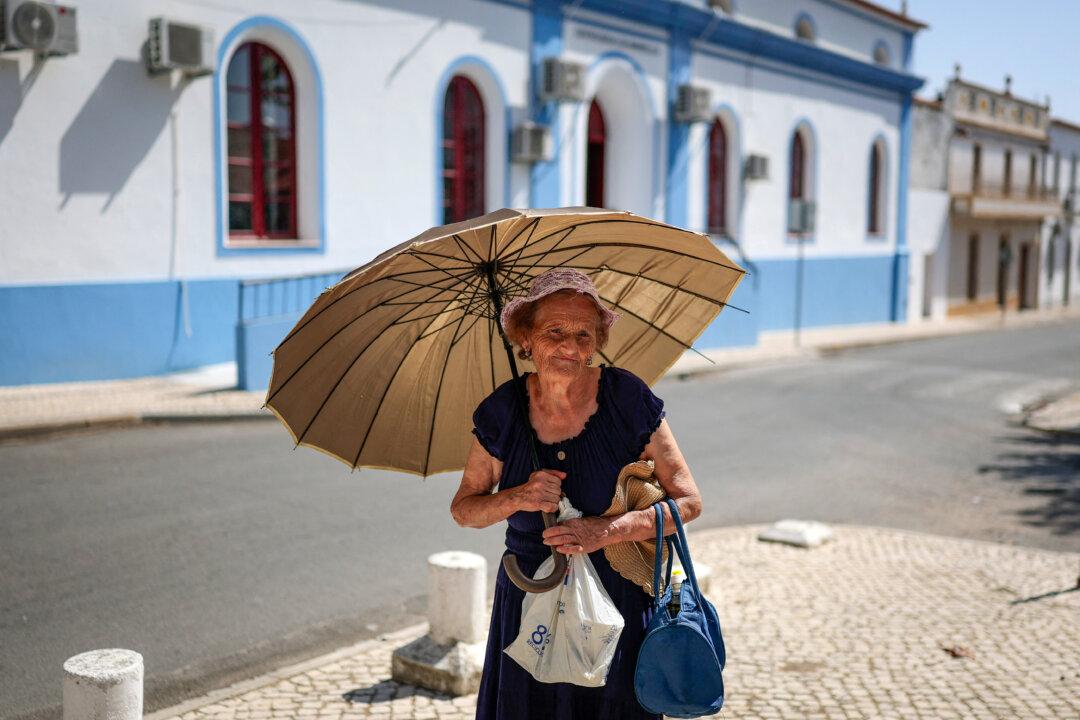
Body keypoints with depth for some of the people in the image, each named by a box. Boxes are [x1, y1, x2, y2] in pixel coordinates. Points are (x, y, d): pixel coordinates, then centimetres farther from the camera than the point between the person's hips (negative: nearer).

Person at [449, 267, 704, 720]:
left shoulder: (626, 398, -11)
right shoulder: (503, 411, -5)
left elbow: (689, 501, -9)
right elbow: (463, 509, 4)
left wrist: (604, 531, -22)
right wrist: (517, 498, -16)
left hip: (619, 600, -2)